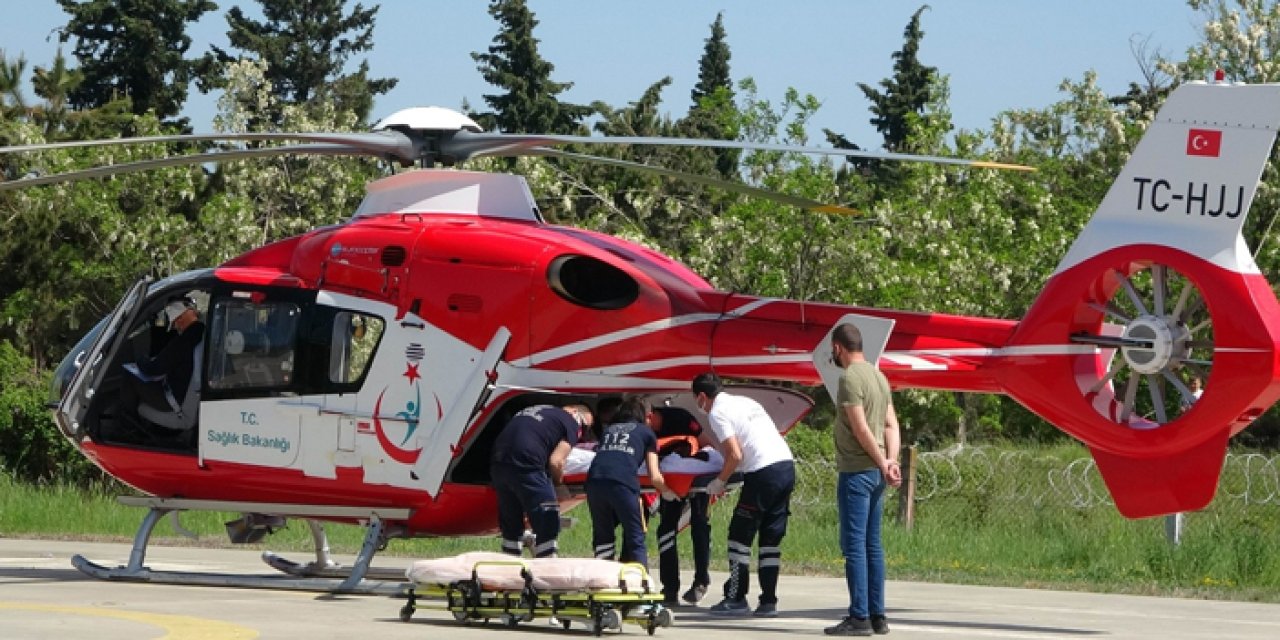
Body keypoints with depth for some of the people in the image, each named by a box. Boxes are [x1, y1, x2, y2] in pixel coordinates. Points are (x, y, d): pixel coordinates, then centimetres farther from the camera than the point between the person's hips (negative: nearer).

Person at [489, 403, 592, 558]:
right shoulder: (571, 423, 6)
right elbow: (555, 461, -5)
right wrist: (558, 481, 15)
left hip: (498, 464, 8)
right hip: (525, 467, -8)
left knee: (511, 527, 19)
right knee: (547, 526, 0)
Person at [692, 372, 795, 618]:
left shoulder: (717, 413, -3)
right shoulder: (745, 402, 23)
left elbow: (735, 455, -11)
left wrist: (720, 482, 4)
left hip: (763, 473, -8)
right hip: (787, 466, 8)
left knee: (740, 535, 3)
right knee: (771, 539, 11)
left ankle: (736, 598, 4)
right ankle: (768, 601, 10)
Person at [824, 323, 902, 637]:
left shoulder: (850, 378, -13)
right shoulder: (879, 376, 14)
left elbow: (861, 428, -17)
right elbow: (891, 425, 10)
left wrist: (883, 463, -9)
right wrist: (891, 460, 0)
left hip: (856, 472, -9)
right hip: (876, 472, 9)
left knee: (854, 546, -6)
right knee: (873, 545, 12)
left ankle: (859, 617, -8)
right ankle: (877, 616, 14)